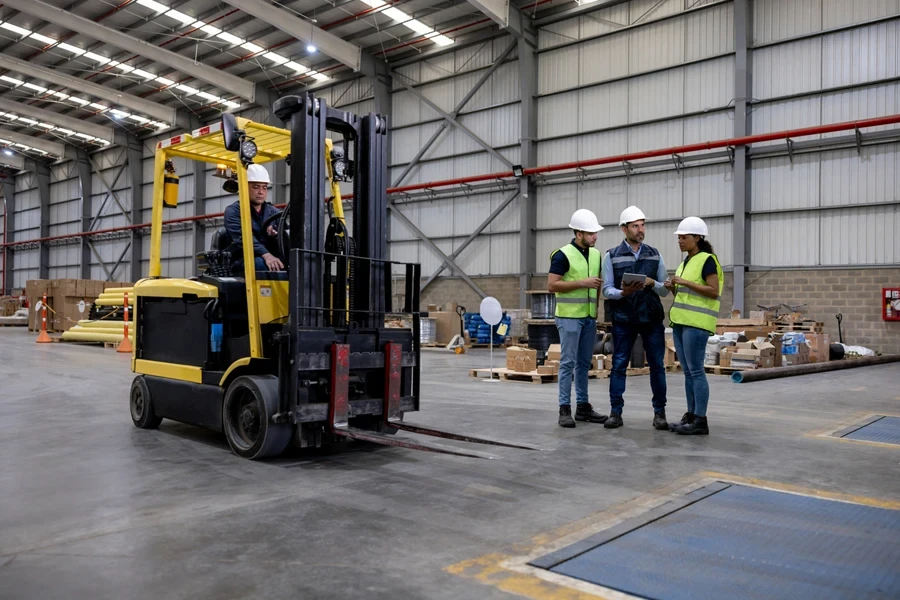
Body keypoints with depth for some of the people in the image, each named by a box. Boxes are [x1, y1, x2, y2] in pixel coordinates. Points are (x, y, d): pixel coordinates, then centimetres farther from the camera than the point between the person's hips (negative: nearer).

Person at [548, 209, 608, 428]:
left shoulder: (596, 255, 11)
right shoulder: (563, 255, -11)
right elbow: (552, 285, -15)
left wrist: (597, 307, 10)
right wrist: (582, 283, -19)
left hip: (589, 317, 7)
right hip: (569, 317, -7)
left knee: (584, 363, 11)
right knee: (568, 362, -4)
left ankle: (583, 406, 18)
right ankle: (565, 409, 1)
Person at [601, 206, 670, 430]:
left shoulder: (655, 255, 8)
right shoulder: (612, 256, 1)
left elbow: (665, 290, 8)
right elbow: (607, 290, -3)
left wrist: (652, 283, -13)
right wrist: (623, 293, -22)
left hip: (652, 318, 2)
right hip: (623, 319, -2)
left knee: (657, 365, 4)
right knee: (618, 365, 1)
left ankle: (660, 412, 14)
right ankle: (616, 412, 9)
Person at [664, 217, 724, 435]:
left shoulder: (707, 260, -7)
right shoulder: (686, 262, 18)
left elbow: (714, 291, -15)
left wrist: (685, 282, -18)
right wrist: (673, 288, 3)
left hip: (697, 323, -9)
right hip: (680, 322, 9)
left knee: (696, 371, -8)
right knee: (688, 371, 9)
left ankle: (701, 421, -4)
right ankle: (691, 416, 15)